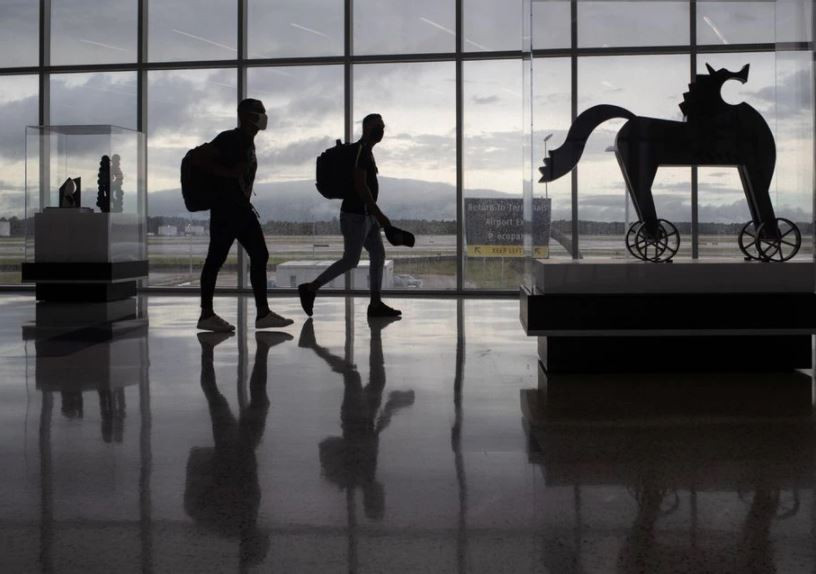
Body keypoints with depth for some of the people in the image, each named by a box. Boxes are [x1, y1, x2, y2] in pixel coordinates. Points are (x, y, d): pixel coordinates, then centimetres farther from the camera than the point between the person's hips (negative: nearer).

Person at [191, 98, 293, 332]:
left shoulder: (248, 142, 16)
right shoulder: (230, 139, -11)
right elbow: (198, 158, -19)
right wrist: (228, 173, -21)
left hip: (241, 208, 9)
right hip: (225, 208, -9)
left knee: (260, 256, 4)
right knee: (216, 259, -3)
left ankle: (263, 313, 5)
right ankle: (206, 315, 4)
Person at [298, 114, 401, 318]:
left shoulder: (366, 152, 17)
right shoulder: (360, 150, -15)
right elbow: (360, 186, -22)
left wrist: (376, 214, 21)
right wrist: (379, 214, -21)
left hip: (366, 214, 10)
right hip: (356, 214, -10)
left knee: (378, 256, 7)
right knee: (350, 260, -6)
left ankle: (376, 304, 8)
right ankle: (310, 288, 3)